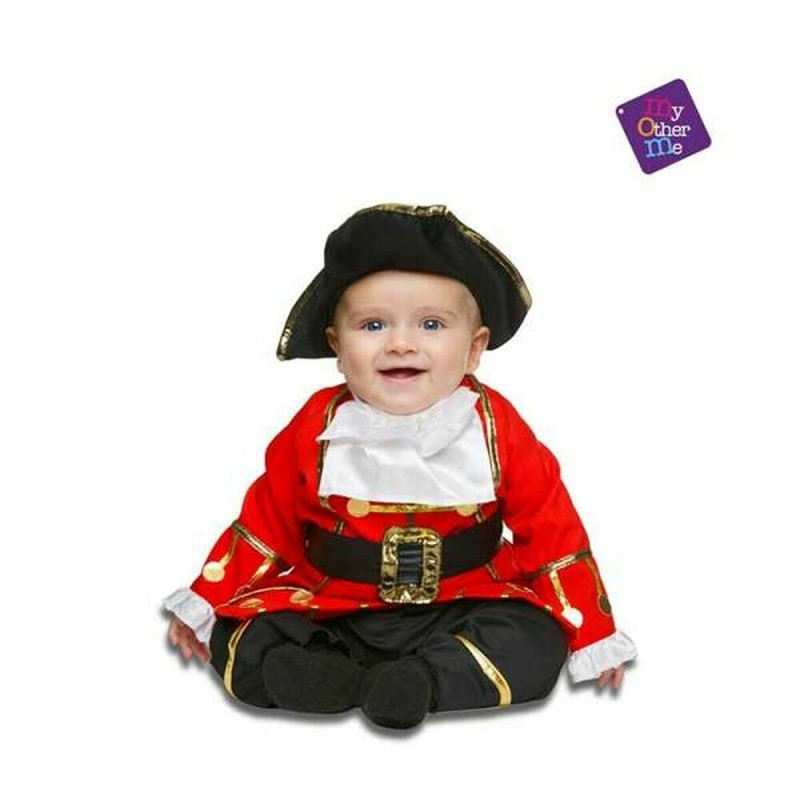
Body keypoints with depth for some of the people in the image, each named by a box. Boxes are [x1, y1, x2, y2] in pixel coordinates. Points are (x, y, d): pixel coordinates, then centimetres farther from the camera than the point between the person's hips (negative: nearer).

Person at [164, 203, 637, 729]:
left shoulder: (497, 430, -9)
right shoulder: (316, 431, -8)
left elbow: (553, 534, 0)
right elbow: (266, 525, 6)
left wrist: (591, 634, 2)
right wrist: (205, 603, 10)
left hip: (462, 608, 0)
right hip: (330, 611, 1)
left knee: (535, 643, -24)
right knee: (242, 637, -17)